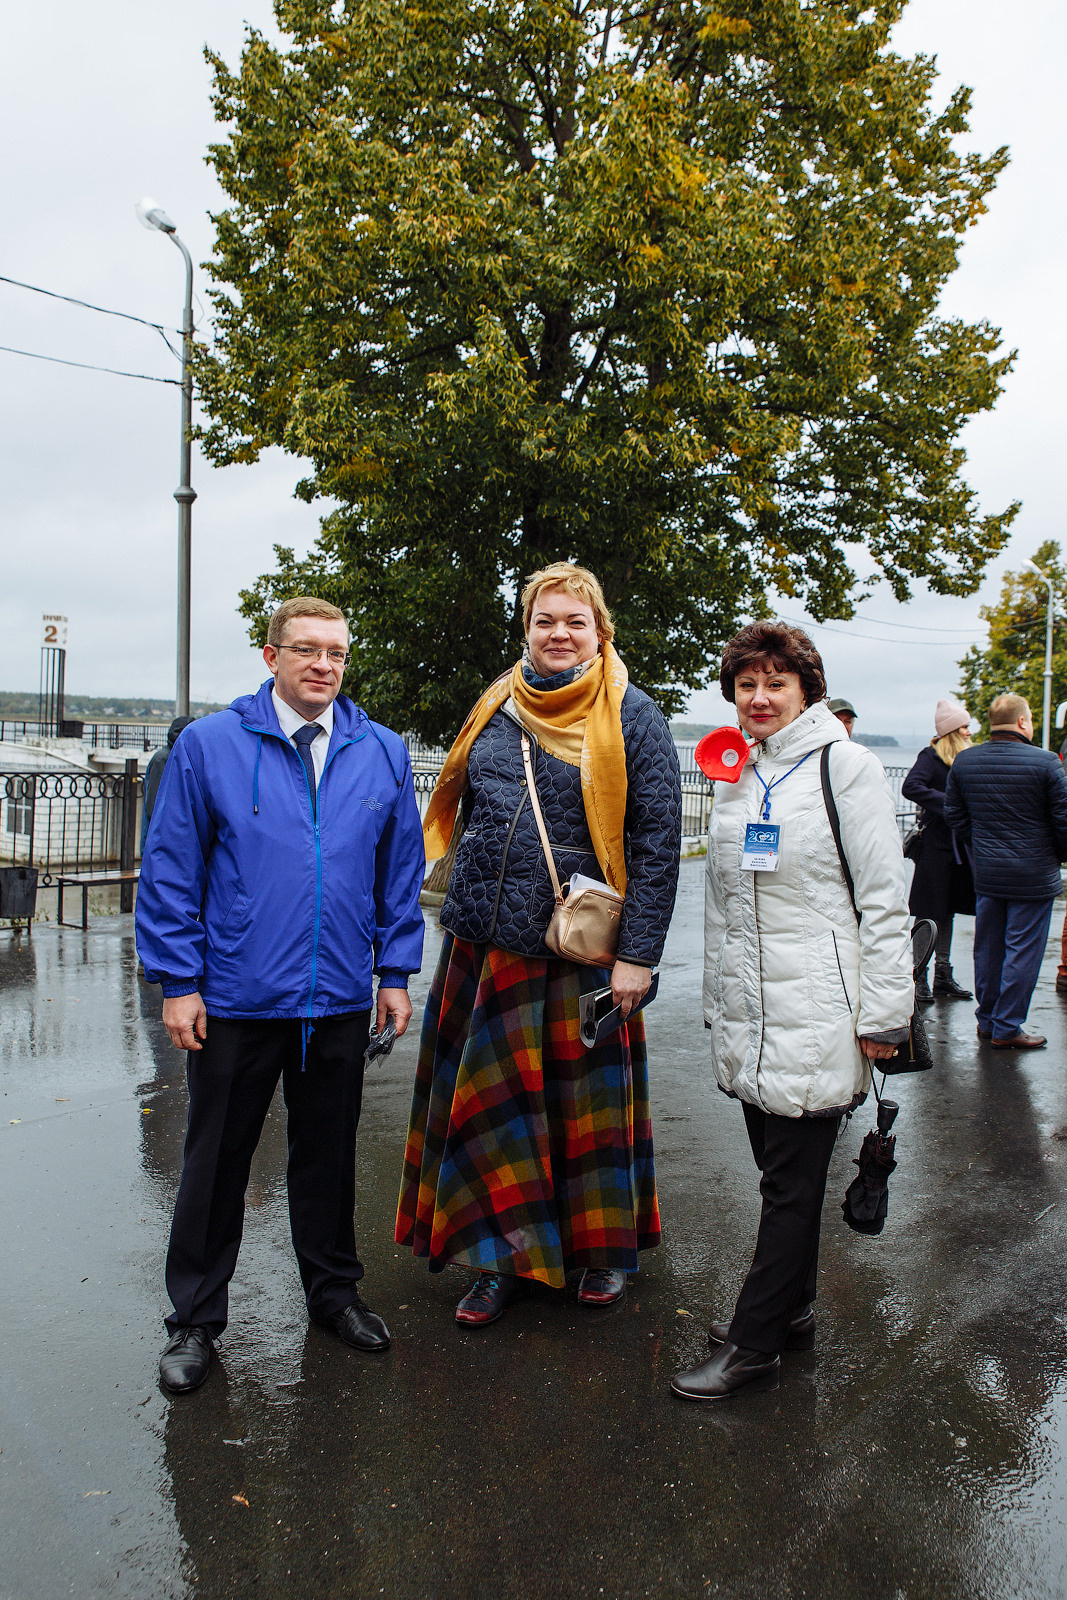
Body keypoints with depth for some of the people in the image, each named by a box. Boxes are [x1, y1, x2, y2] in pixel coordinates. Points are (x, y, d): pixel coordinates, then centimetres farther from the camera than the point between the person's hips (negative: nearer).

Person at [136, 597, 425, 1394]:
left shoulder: (382, 753, 2)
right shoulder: (210, 745, -5)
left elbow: (401, 870, 7)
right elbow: (171, 871, -3)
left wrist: (395, 973, 4)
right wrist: (177, 982, -6)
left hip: (341, 1000, 2)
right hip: (236, 999, -2)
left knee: (330, 1153, 17)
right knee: (217, 1161, 11)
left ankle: (334, 1290, 38)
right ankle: (195, 1319, 30)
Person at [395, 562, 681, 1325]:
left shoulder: (631, 716, -4)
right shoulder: (497, 708, 9)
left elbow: (659, 840, -8)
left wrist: (639, 954, -14)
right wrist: (460, 904, 11)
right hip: (486, 941, 4)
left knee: (587, 1098, 10)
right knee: (491, 1094, 9)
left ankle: (604, 1247, 32)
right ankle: (505, 1255, 26)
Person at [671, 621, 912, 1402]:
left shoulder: (847, 766, -6)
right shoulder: (735, 775, 13)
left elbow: (884, 899, -9)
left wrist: (882, 1014, -11)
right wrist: (717, 1000, 19)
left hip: (816, 1012, -6)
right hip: (748, 1016, 6)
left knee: (791, 1182, 2)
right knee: (781, 1172, 16)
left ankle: (753, 1345, 12)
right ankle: (791, 1311, 31)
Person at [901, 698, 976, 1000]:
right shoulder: (931, 756, -9)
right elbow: (911, 787, -24)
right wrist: (949, 803, -23)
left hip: (958, 846, 8)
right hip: (935, 843, -8)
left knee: (946, 911, 13)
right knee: (928, 913, -2)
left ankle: (943, 978, 20)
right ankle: (919, 978, 7)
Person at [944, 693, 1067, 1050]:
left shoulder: (963, 761, 1)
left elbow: (954, 816, 7)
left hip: (985, 873, 5)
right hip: (1033, 876, -5)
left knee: (987, 949, 15)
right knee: (1022, 952, 3)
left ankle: (987, 1021, 27)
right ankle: (1007, 1029, 10)